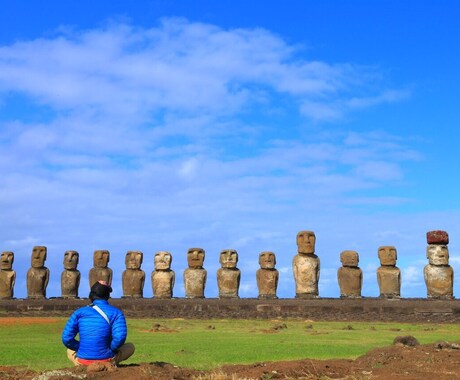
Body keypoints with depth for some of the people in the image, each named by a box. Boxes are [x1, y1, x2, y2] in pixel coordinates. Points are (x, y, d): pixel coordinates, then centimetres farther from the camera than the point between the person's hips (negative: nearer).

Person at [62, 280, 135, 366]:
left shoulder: (79, 312, 3)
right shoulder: (115, 313, -3)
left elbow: (66, 338, -2)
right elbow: (119, 338, -16)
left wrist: (82, 348, 12)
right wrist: (110, 350, 3)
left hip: (82, 361, 2)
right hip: (106, 360, -2)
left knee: (70, 350, 36)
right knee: (130, 347, 22)